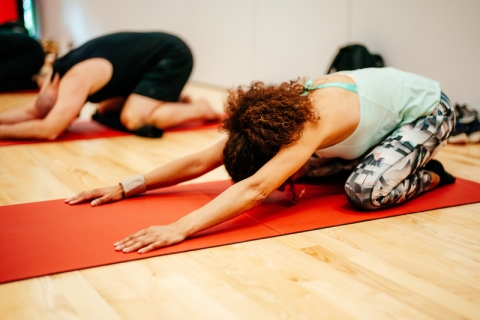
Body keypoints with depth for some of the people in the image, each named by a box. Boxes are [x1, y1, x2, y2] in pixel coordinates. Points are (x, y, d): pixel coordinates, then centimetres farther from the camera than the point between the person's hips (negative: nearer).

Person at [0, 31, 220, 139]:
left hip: (172, 56, -9)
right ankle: (172, 102, 16)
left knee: (133, 119, -22)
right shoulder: (56, 74, 0)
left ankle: (199, 109, -4)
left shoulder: (76, 79, -28)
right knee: (106, 111, 8)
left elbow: (49, 130, -33)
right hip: (154, 54, 10)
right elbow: (32, 111, 9)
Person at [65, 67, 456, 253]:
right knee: (302, 167, 1)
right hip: (384, 98, 7)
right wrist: (125, 187, -24)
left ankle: (429, 176, 2)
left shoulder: (316, 121, -40)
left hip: (427, 109, -7)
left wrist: (180, 228, -59)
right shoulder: (269, 114, -18)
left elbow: (255, 190, -51)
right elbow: (199, 162, -19)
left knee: (366, 191, -28)